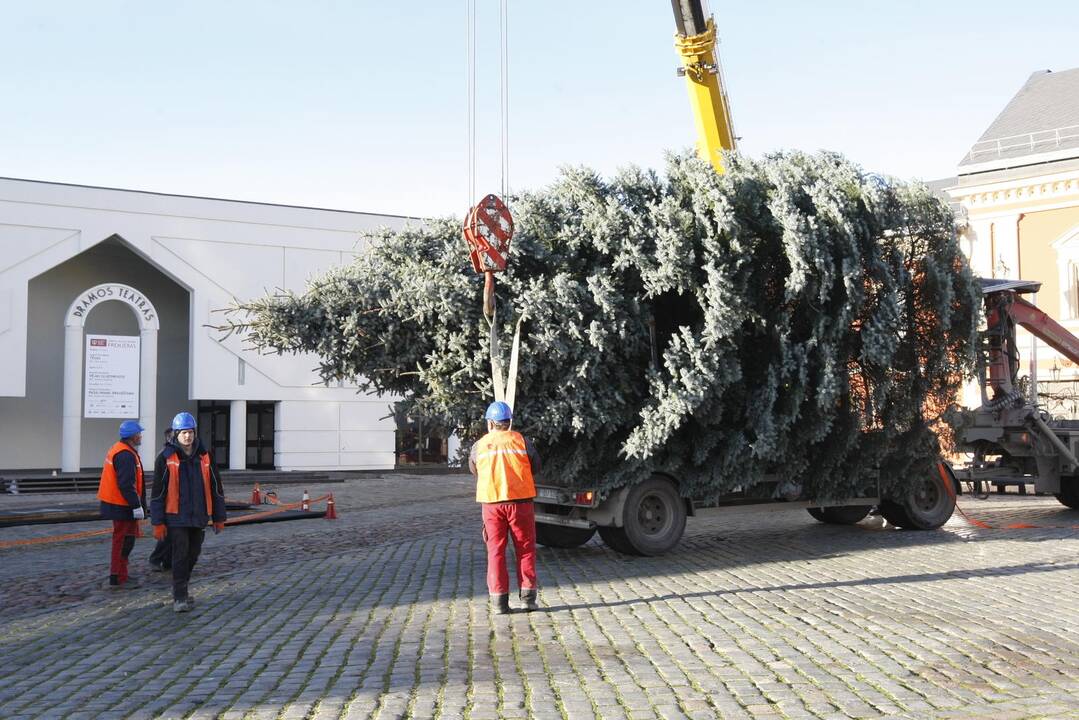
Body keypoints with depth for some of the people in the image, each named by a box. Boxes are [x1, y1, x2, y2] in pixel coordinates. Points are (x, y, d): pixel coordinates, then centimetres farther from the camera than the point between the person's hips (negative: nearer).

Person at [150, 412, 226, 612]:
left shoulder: (204, 457, 5)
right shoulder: (166, 458, -5)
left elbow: (216, 488, 11)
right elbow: (157, 492, -4)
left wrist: (219, 518, 10)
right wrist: (158, 523, -7)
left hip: (199, 517, 4)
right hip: (176, 517, -4)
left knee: (193, 555, 12)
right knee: (180, 554, -9)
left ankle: (181, 588, 32)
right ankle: (179, 598, -4)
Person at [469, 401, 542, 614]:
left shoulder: (480, 445, 3)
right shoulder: (521, 441, 0)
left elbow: (473, 469, 19)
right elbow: (536, 466, 10)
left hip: (492, 503, 1)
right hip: (520, 500, -1)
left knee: (495, 551, 7)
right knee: (525, 549, 9)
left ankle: (499, 600, 5)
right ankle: (528, 596, 7)